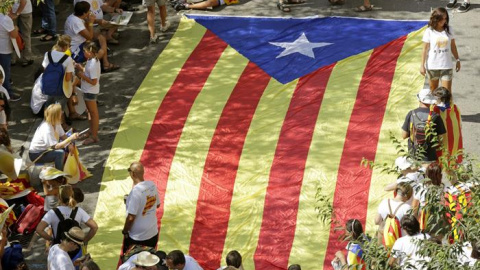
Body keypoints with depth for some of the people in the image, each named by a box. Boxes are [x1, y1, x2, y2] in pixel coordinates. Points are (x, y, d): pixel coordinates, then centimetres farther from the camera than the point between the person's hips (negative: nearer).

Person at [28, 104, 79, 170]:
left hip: (45, 149, 9)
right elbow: (56, 146, -34)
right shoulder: (47, 129, -32)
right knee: (60, 153, -29)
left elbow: (63, 136, 2)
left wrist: (69, 144, -19)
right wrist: (70, 138, -38)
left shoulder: (56, 124, -5)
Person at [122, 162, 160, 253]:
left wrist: (125, 231, -8)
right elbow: (157, 204, 11)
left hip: (138, 238, -7)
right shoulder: (152, 185, -5)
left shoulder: (135, 191, -26)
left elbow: (131, 217, -23)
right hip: (153, 234, 7)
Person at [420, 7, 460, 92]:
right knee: (433, 90, 14)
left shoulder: (448, 30, 0)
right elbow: (425, 49, -6)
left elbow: (453, 46, 9)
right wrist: (422, 65, -7)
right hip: (432, 66, -1)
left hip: (446, 66, 1)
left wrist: (457, 60, 11)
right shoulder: (429, 32, -8)